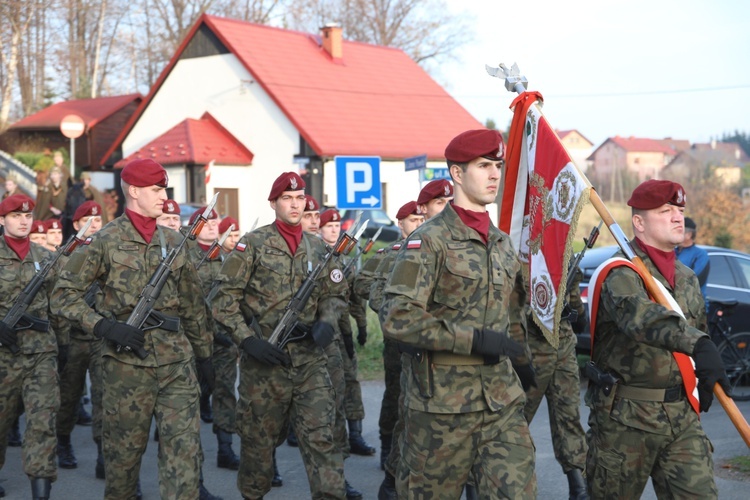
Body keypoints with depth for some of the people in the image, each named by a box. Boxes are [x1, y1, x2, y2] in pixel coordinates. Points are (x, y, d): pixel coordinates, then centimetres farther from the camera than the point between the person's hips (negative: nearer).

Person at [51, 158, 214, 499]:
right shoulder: (105, 241, -4)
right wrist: (104, 326, -17)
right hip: (128, 361, -4)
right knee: (125, 448, 9)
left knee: (184, 447, -1)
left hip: (177, 359, 4)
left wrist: (203, 350, 19)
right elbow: (63, 294, -4)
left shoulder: (173, 241, 11)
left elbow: (192, 302, 17)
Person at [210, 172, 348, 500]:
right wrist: (247, 340, -16)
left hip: (310, 359, 3)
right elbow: (223, 298, -7)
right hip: (265, 358, -3)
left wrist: (327, 323, -3)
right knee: (259, 438, 9)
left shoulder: (317, 248, 10)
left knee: (321, 436, -4)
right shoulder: (253, 244, -3)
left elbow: (334, 293, 18)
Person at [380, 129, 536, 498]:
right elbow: (397, 318, -20)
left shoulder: (503, 243, 13)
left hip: (502, 402, 6)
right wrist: (474, 340, -21)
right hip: (442, 404, -5)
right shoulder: (429, 240, -10)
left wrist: (519, 359, 15)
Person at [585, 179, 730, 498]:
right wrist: (698, 343, -49)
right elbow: (638, 316, -35)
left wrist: (704, 382, 19)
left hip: (682, 414, 7)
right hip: (626, 416, -6)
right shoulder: (621, 274, -14)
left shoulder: (687, 277, 13)